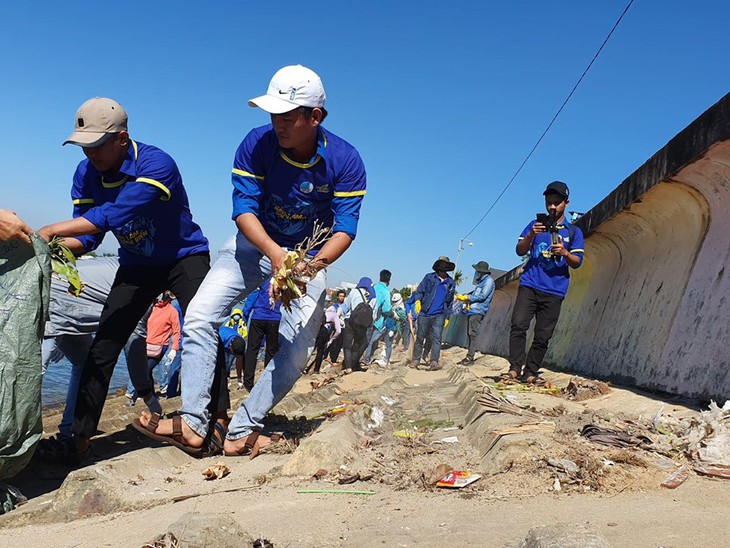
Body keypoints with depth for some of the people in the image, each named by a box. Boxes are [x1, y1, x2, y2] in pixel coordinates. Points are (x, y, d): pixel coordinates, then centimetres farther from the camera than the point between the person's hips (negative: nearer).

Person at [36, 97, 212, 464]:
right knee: (102, 348, -2)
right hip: (136, 265, 5)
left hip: (184, 257, -5)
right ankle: (79, 440, 5)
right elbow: (86, 236, -7)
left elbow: (115, 215, -38)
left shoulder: (157, 165, -27)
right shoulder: (86, 174, -7)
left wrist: (49, 231, -38)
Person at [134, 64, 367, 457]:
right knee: (198, 317, -16)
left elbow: (345, 229, -21)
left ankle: (240, 433, 1)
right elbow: (244, 209, -19)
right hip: (256, 244, 1)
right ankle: (192, 425, -11)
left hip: (310, 257, 0)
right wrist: (275, 253, -38)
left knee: (297, 353, -11)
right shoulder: (257, 144, -17)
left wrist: (315, 263, -41)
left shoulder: (345, 160, -19)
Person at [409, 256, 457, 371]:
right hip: (425, 313, -1)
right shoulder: (429, 277, 4)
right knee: (420, 337, 6)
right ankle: (415, 360, 17)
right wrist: (417, 300, -20)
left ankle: (434, 362, -14)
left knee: (436, 338, -11)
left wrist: (447, 317, 14)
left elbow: (450, 301, 18)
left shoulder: (451, 283, 12)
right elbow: (419, 290, 1)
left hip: (439, 315, 1)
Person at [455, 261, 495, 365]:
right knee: (470, 334, 7)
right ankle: (469, 356, 10)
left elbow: (482, 296, -13)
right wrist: (463, 297, 14)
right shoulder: (481, 282, 23)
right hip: (472, 311, 9)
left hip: (478, 311, -9)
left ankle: (470, 357, -15)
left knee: (473, 334, -13)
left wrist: (468, 297, -7)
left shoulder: (489, 281, -4)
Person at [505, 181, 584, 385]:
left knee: (543, 336, -3)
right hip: (529, 285, 0)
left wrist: (565, 253, -16)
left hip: (554, 291, 0)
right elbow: (520, 251, 8)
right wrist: (530, 235, -12)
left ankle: (530, 373, 3)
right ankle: (515, 368, -12)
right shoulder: (536, 224, 16)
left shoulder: (573, 231, 13)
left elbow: (577, 262, 6)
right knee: (518, 325, -15)